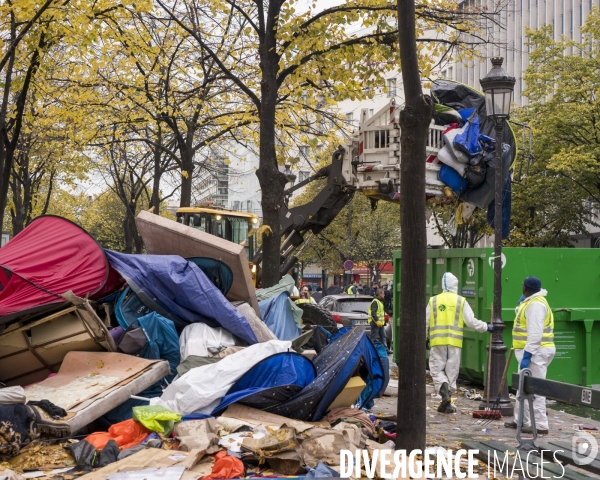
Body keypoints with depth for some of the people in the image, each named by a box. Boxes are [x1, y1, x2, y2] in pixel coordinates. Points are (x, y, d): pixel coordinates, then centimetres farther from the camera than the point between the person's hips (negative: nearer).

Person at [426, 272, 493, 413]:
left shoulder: (433, 300, 5)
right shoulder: (461, 301, 2)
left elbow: (425, 322, 7)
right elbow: (472, 322, -1)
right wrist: (486, 327, 14)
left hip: (437, 341, 0)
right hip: (455, 342, 0)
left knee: (437, 369, 9)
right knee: (451, 371, 8)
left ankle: (444, 392, -17)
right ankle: (447, 404, 10)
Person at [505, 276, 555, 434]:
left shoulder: (536, 304, -17)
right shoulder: (531, 302, 17)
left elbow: (535, 333, -24)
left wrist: (527, 355, -27)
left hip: (535, 352, -11)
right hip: (531, 350, 11)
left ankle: (540, 425, -6)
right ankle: (522, 420, 26)